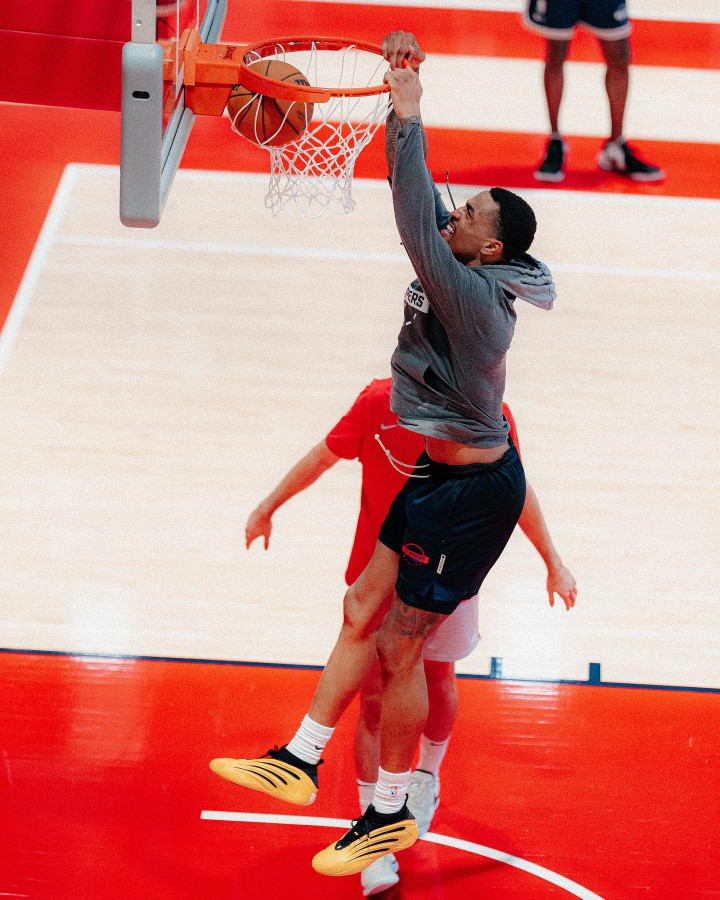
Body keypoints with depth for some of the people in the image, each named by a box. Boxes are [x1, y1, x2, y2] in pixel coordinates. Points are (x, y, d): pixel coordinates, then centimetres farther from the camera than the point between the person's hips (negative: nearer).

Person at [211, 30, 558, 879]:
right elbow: (422, 206, 7)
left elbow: (416, 231, -35)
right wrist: (402, 96, -2)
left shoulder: (472, 295, -25)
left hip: (472, 492, -9)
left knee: (398, 649, 0)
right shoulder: (462, 277, 1)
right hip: (445, 475, 9)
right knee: (364, 609, 12)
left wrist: (408, 116, -33)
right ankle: (301, 762, 20)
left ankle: (389, 813, 14)